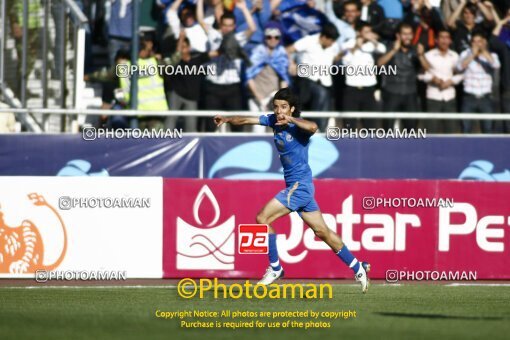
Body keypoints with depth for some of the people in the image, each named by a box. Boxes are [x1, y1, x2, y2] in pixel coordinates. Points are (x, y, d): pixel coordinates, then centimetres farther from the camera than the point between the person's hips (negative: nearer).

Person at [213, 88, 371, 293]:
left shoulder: (298, 126, -17)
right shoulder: (273, 120, 5)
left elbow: (313, 127, -39)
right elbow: (247, 120, 2)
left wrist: (291, 120, -49)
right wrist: (228, 120, -14)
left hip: (299, 186, -9)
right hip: (296, 186, 9)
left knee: (262, 218, -11)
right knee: (322, 231, 14)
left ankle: (275, 268, -1)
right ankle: (358, 268, 21)